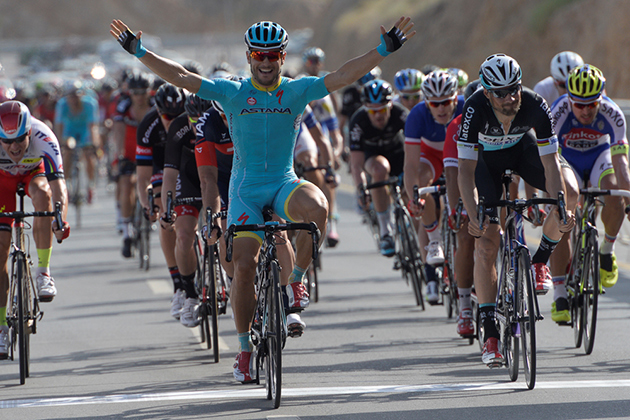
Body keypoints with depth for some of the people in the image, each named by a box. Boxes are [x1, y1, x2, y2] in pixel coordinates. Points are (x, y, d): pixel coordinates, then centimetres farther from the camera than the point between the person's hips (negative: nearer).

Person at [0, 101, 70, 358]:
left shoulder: (43, 139, -39)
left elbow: (58, 186, -46)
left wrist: (61, 221, -63)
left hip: (34, 172, -1)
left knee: (42, 194, -37)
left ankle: (43, 271, -21)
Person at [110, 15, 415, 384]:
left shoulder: (297, 91, -1)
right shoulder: (232, 93, -1)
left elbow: (343, 76, -10)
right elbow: (181, 77, -6)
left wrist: (384, 50, -20)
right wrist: (139, 52, -13)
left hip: (285, 185, 0)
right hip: (246, 190, 0)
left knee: (316, 207, -34)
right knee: (244, 266, -8)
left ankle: (297, 280, -11)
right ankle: (245, 346, 8)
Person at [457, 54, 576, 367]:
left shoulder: (536, 107, -32)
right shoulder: (475, 110, -36)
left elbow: (550, 163, -31)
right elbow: (466, 169, -35)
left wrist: (560, 207, -43)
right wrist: (472, 215, -47)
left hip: (522, 148, 2)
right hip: (485, 158, -2)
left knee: (568, 192, -26)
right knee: (486, 243, -13)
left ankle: (540, 261, -2)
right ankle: (490, 333, -9)